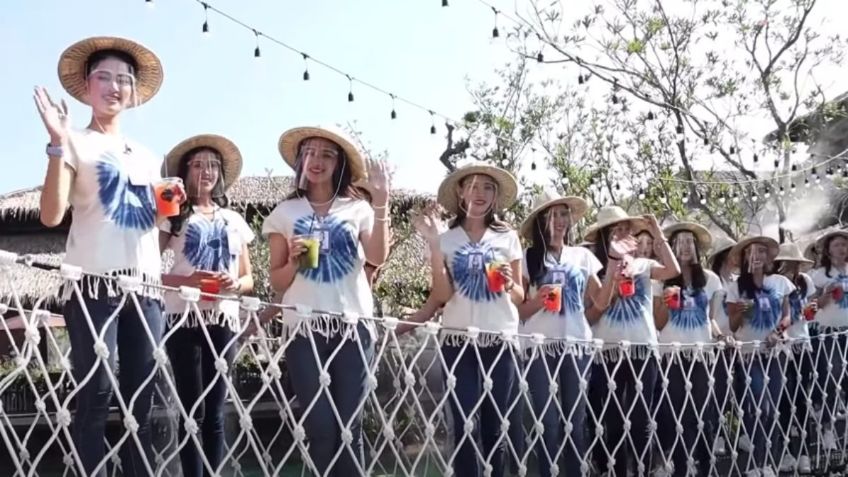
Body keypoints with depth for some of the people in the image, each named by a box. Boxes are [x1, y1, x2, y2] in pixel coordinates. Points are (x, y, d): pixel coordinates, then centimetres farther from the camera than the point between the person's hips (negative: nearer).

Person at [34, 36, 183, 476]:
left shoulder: (146, 156, 21)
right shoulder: (77, 143, 5)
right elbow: (51, 216, -9)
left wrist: (171, 206, 5)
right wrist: (58, 145, -15)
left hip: (145, 287, 5)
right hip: (94, 284, -5)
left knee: (140, 402, 6)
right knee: (95, 398, -8)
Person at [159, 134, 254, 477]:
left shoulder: (233, 220, 15)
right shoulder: (173, 216, 4)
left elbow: (248, 278, 16)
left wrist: (235, 284, -6)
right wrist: (187, 280, -19)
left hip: (224, 321, 3)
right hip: (184, 320, -3)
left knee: (215, 412, 8)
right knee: (193, 410, -2)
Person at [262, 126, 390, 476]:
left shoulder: (358, 209, 9)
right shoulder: (285, 212, 9)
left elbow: (377, 258, -9)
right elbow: (277, 283, 8)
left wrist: (382, 204, -15)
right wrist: (294, 261, -11)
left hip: (353, 326, 0)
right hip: (304, 328, 0)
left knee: (348, 427, 3)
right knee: (321, 428, -3)